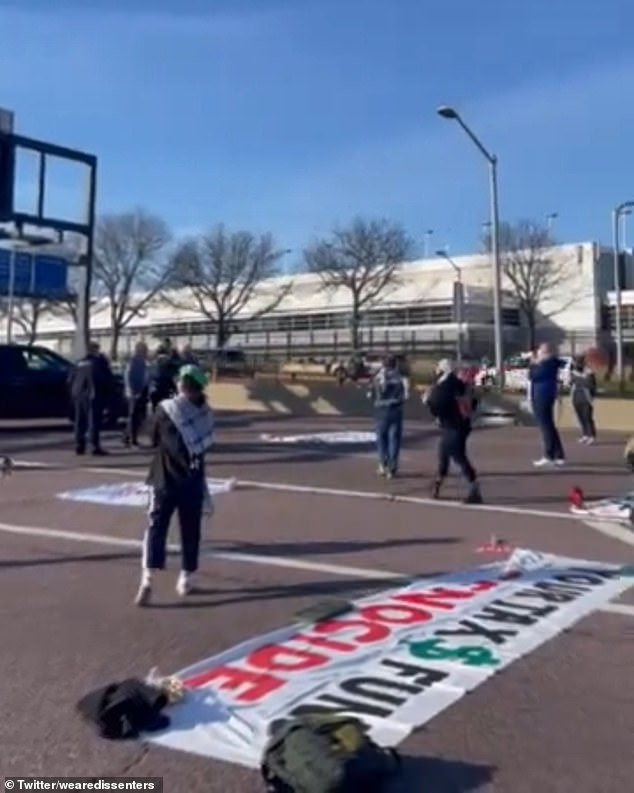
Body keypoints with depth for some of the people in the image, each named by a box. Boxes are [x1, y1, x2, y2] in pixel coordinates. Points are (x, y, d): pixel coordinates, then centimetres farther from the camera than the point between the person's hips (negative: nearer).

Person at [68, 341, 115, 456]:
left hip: (78, 394, 6)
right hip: (92, 395, -6)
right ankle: (95, 446, -10)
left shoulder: (80, 363, 15)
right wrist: (108, 394, 5)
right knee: (94, 421, -6)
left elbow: (70, 380, 17)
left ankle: (79, 446, 12)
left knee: (80, 421, 11)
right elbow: (108, 379, -7)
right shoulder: (99, 362, -4)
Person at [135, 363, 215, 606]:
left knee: (156, 527, 1)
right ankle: (186, 579, 19)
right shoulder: (204, 413, -2)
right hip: (192, 480, 1)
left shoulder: (165, 409, -5)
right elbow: (206, 444, 6)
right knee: (190, 531, 12)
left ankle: (147, 580, -13)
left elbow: (154, 440, 4)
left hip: (165, 478, -1)